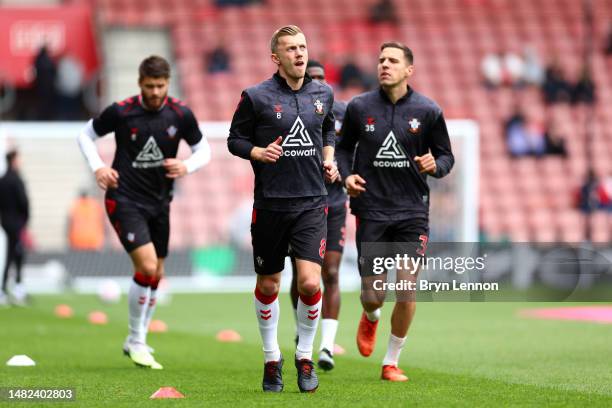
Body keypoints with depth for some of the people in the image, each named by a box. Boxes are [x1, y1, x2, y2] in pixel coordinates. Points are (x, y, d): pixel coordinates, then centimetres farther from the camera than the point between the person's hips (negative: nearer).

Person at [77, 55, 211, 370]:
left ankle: (137, 342, 28)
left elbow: (203, 149, 8)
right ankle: (136, 341, -3)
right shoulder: (121, 112, -11)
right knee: (146, 267, -19)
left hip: (159, 202, 5)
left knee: (155, 276, 11)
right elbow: (87, 135, 5)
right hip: (124, 200, -5)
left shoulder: (180, 115, -4)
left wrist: (186, 167, -13)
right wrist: (98, 167, -11)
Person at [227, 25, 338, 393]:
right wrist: (258, 152, -16)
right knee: (268, 286, 9)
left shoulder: (323, 94, 6)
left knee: (310, 282, -13)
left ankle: (305, 356, 9)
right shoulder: (257, 96, -6)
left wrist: (329, 157, 8)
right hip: (270, 204, -1)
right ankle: (272, 359, 29)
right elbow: (235, 139, 3)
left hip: (312, 203, 1)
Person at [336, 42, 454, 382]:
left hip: (412, 211, 0)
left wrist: (435, 165, -15)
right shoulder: (359, 107, 0)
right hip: (371, 210, 0)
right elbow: (344, 147, 14)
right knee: (373, 295, -2)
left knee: (407, 288, -7)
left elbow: (446, 155, 8)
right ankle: (370, 319, 38)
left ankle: (391, 363, 11)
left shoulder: (427, 111, -1)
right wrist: (346, 175, -4)